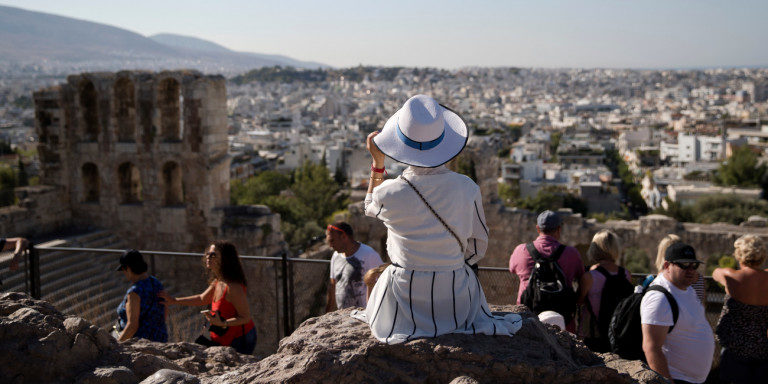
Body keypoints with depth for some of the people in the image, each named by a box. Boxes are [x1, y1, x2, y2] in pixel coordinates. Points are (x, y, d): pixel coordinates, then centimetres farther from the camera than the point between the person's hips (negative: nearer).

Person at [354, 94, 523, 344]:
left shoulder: (390, 193, -20)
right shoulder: (467, 189, -16)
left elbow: (371, 207, 8)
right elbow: (478, 248, -3)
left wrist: (377, 162, 9)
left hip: (405, 297, -1)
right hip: (456, 297, 2)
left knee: (372, 276, 35)